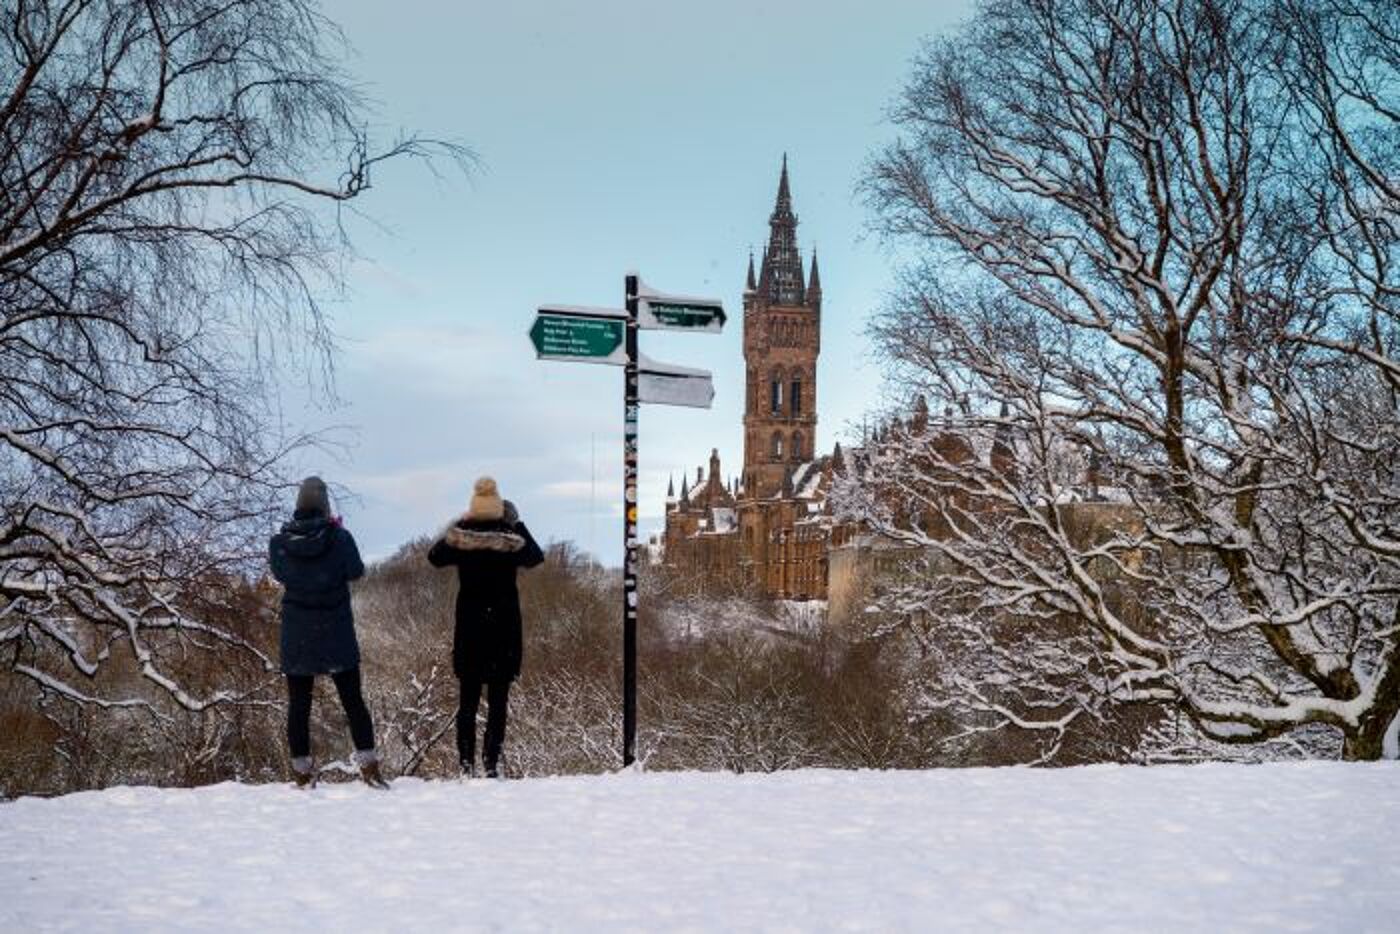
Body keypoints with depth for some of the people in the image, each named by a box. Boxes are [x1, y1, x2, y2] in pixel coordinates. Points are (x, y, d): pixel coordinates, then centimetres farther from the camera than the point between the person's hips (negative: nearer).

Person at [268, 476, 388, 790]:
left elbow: (280, 574, 7)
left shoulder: (280, 542, -7)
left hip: (297, 637, 1)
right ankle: (368, 765, 2)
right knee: (353, 701, 7)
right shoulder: (340, 538, -14)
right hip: (337, 634, -1)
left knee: (298, 704, 8)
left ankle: (302, 773, 9)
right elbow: (356, 571, -3)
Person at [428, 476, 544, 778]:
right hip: (504, 625, -1)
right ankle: (492, 764, -3)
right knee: (498, 700, 2)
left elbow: (435, 557, 12)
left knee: (468, 699, 8)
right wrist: (518, 523, 12)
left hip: (469, 627, 2)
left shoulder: (459, 533, -4)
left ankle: (467, 765, 7)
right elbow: (535, 557, 10)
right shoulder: (510, 535, -7)